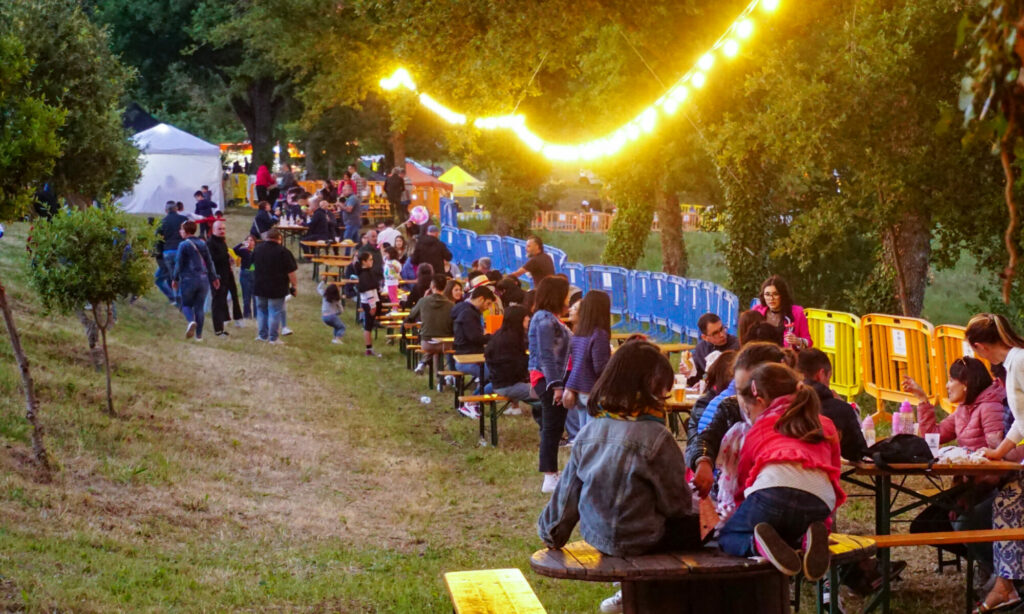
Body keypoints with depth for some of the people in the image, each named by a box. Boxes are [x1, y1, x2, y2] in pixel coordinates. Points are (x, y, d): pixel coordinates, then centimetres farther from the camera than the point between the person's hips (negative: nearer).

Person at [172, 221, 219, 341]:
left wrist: (176, 279, 4)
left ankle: (191, 321, -22)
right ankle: (199, 334, 6)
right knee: (199, 307, 9)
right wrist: (214, 278, 22)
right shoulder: (203, 243, 10)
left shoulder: (183, 245, -7)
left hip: (188, 279, -4)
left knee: (186, 304, 9)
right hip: (203, 278, 4)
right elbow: (209, 262, 13)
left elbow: (179, 264, -7)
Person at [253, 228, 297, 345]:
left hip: (259, 287, 5)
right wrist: (293, 286, -5)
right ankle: (273, 338, 0)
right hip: (277, 289, -5)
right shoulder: (283, 251, -14)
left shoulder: (257, 249, 3)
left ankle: (262, 335, 20)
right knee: (275, 313, 0)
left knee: (261, 310, 17)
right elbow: (291, 272, -14)